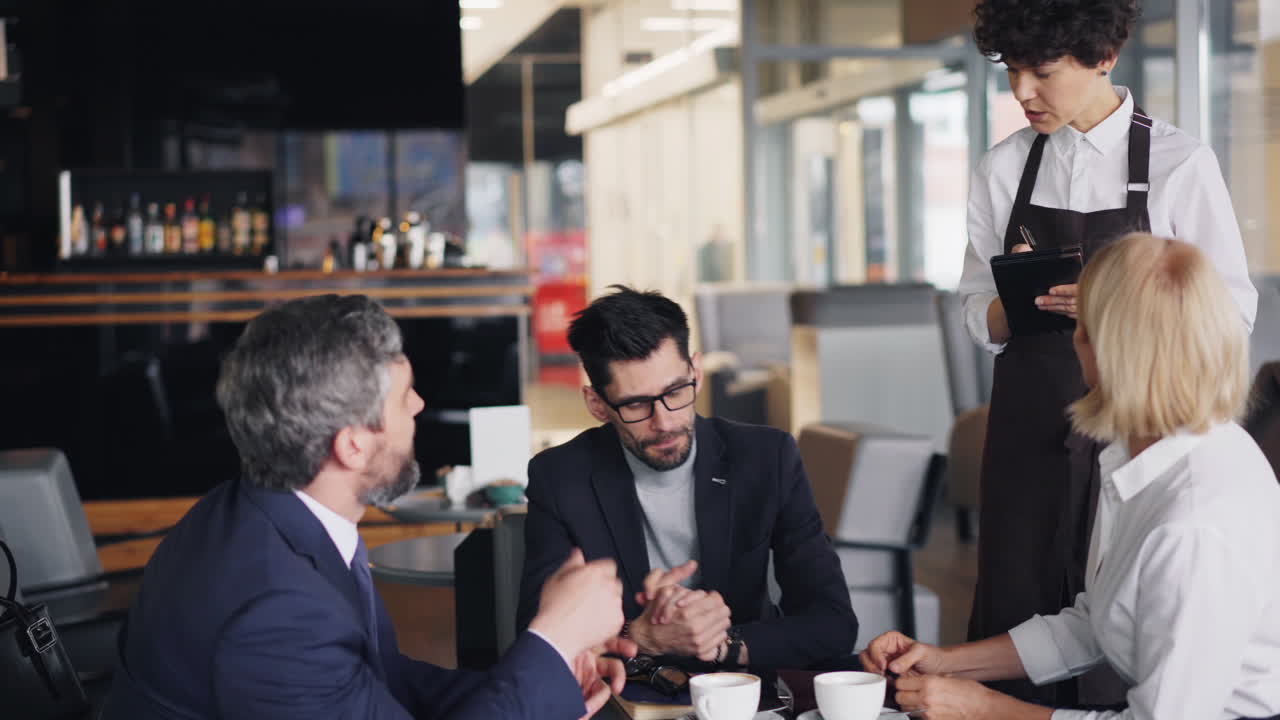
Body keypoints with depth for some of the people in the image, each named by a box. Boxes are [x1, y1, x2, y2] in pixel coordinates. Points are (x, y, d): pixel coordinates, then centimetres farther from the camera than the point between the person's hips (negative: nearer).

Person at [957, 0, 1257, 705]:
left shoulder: (1181, 164, -5)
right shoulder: (1002, 170, 6)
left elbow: (1232, 306, -3)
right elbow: (982, 318, 9)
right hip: (1030, 428, 3)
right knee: (1018, 611, 3)